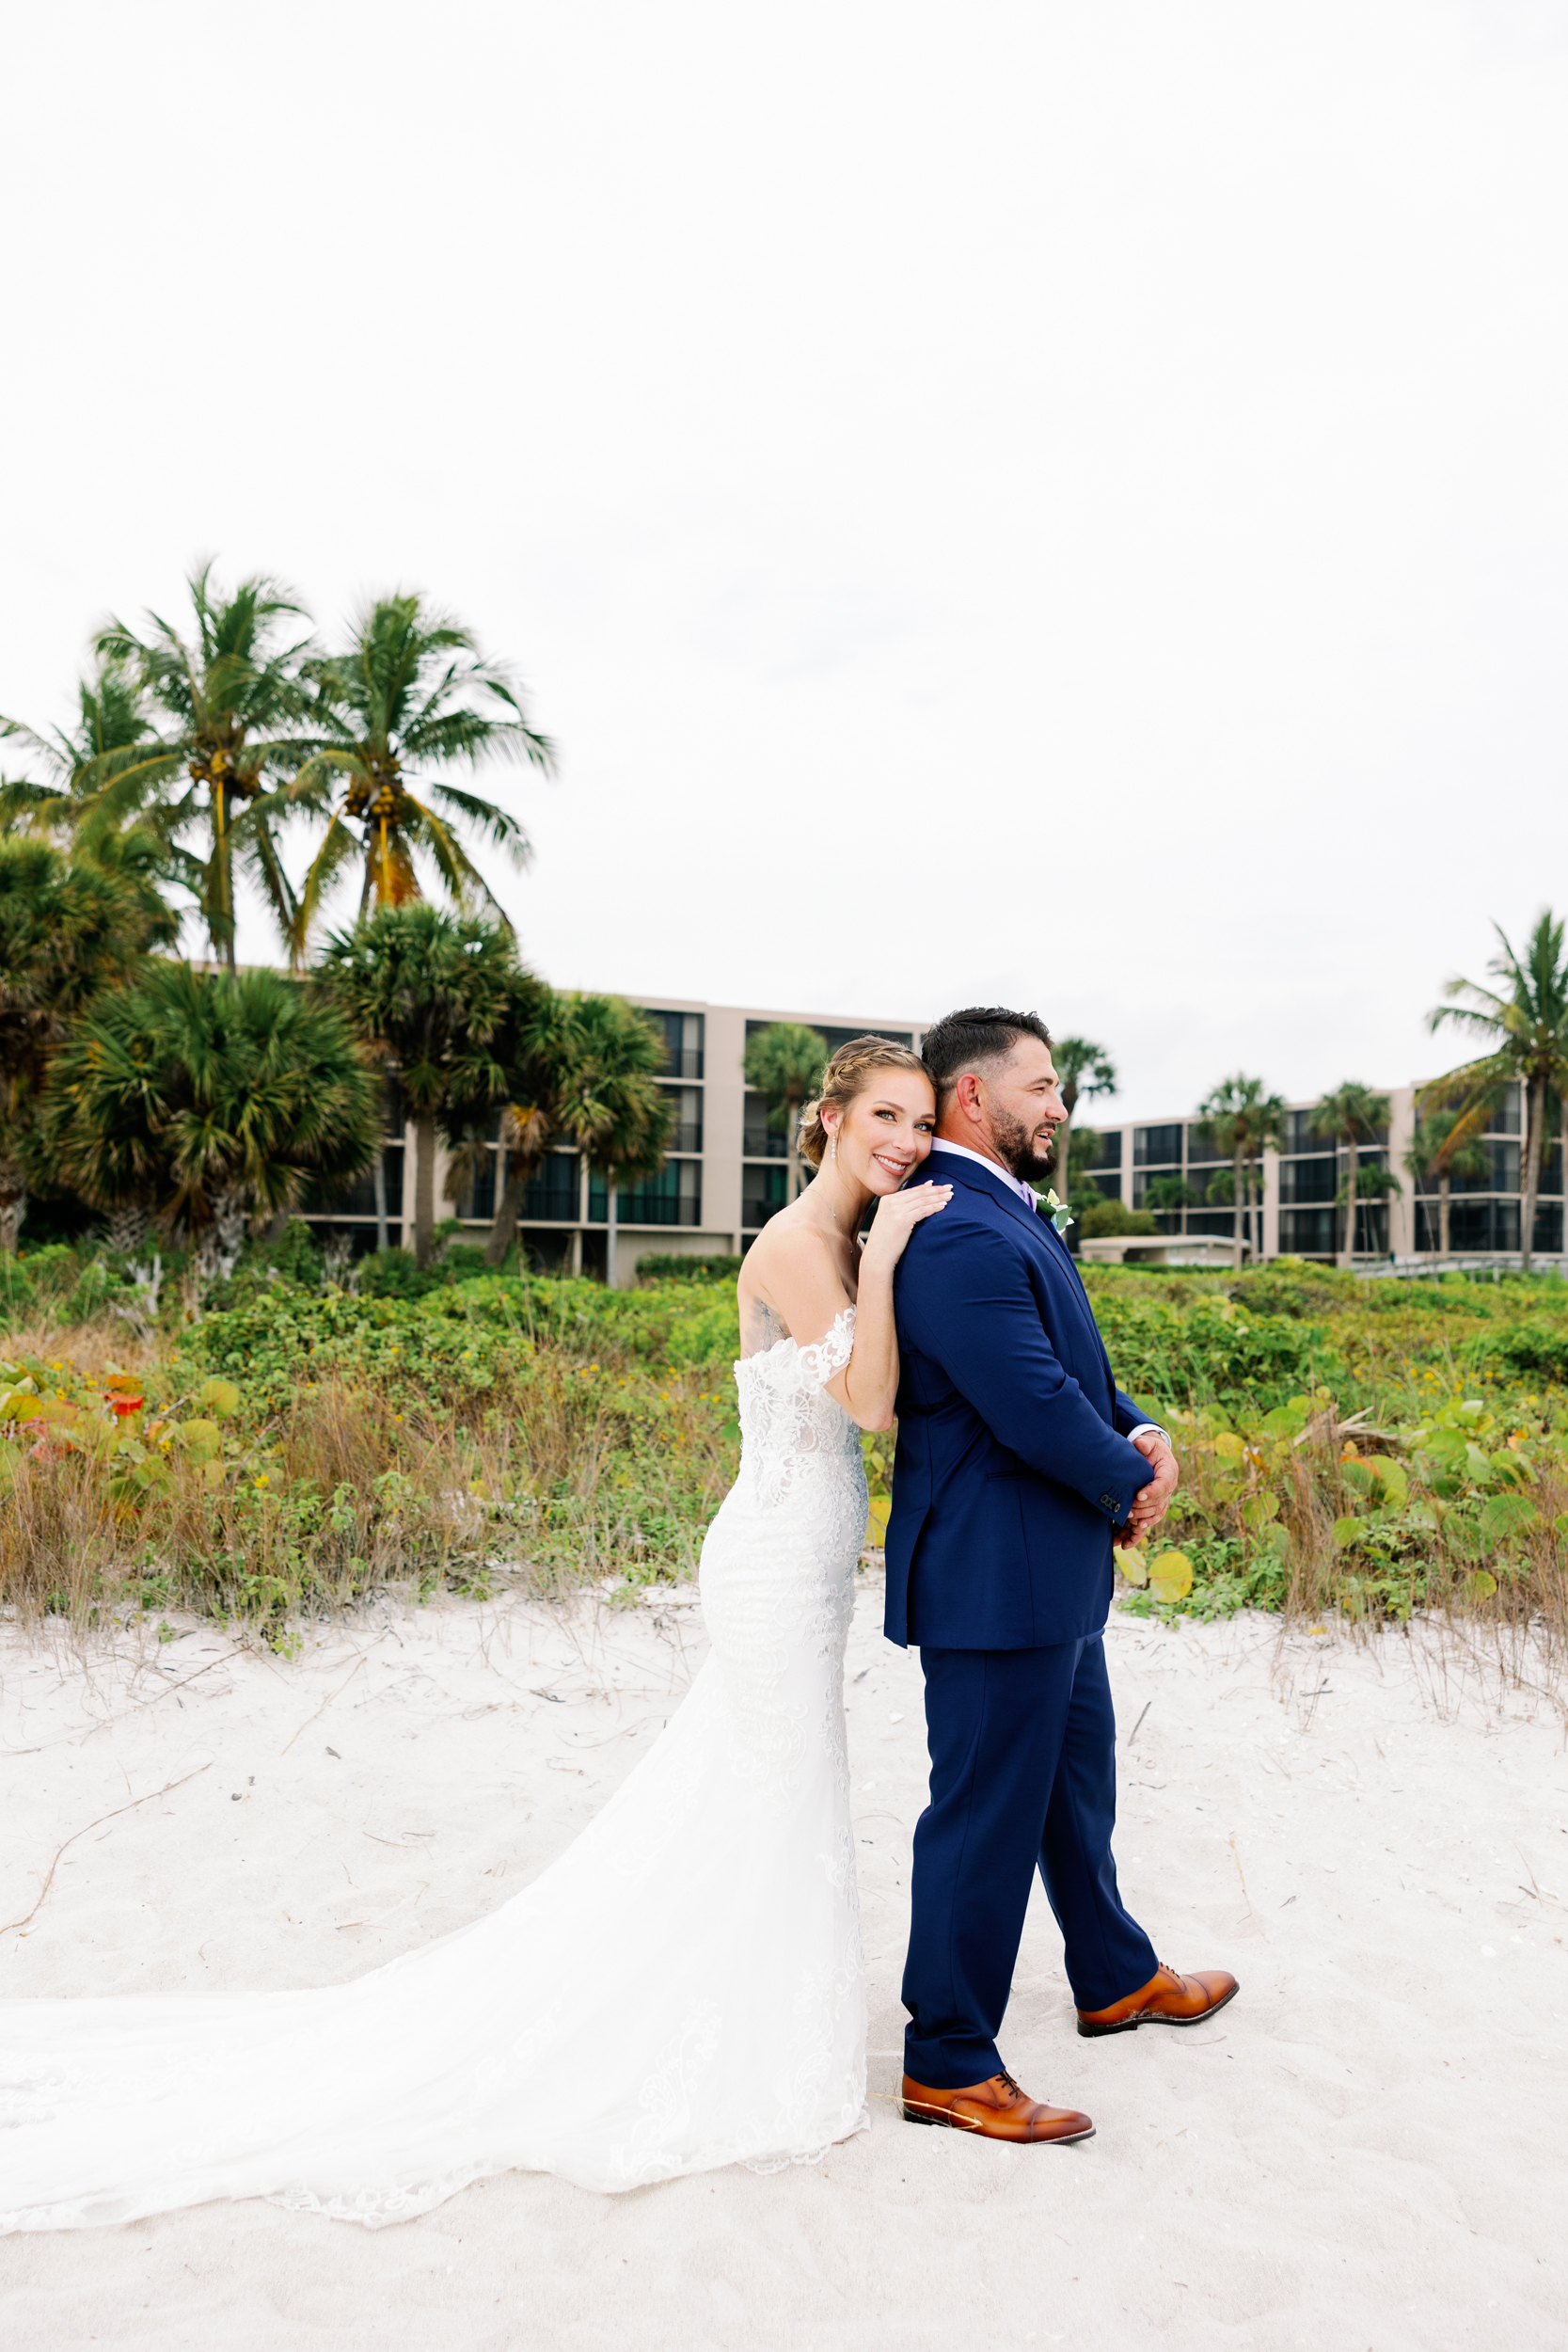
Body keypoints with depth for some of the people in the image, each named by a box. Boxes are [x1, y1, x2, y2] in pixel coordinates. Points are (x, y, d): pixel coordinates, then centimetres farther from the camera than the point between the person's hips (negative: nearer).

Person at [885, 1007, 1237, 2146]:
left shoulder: (1010, 1217, 11)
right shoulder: (959, 1236, -24)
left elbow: (1076, 1372, 17)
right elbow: (1035, 1409, -27)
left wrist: (1141, 1432, -3)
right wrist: (1133, 1483, -9)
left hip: (1054, 1577, 11)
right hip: (998, 1578, -11)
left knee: (1078, 1783, 26)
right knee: (987, 1816, 3)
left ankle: (1119, 1979, 47)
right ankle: (948, 2064, 21)